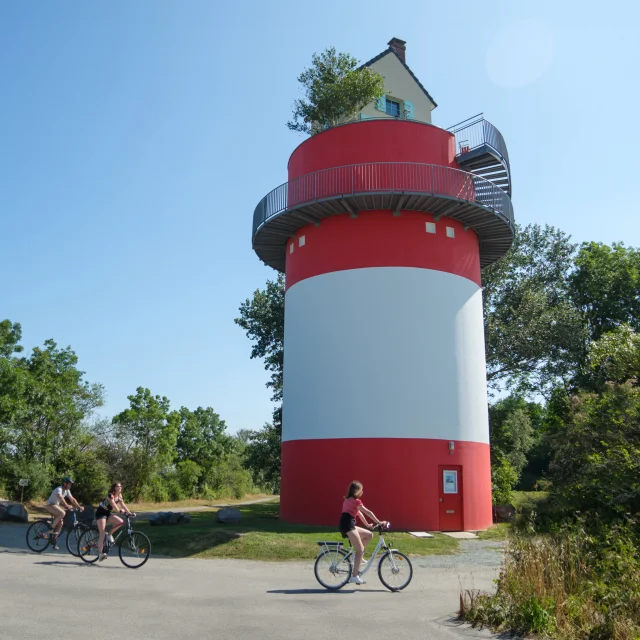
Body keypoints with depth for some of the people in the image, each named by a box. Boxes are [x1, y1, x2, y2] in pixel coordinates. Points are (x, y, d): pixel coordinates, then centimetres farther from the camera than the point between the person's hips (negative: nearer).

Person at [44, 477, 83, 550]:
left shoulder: (67, 491, 6)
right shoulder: (59, 489, -22)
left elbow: (72, 499, 6)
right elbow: (61, 498, -39)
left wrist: (79, 507, -3)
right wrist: (67, 506, -49)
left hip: (56, 506, 9)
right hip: (50, 505, -9)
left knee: (60, 522, 2)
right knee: (62, 513, -32)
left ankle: (55, 542, 9)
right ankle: (51, 528, -18)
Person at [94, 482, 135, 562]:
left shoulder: (119, 496, 3)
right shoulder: (110, 495, -21)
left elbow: (123, 505, -1)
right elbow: (113, 503, -38)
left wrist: (130, 513, -13)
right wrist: (120, 510, -54)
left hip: (108, 513, 7)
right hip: (100, 513, -7)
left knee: (121, 522, -18)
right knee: (102, 533, -15)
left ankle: (110, 535, 1)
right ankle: (101, 553, -12)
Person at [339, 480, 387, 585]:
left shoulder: (348, 500, 22)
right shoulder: (355, 501, -7)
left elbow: (359, 513, 28)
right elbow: (368, 512, -10)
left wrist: (367, 524, 32)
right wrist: (379, 522, -6)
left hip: (348, 525, 9)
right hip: (348, 525, -9)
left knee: (369, 535, 14)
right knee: (360, 550, -9)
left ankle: (359, 556, 11)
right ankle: (354, 576, -12)